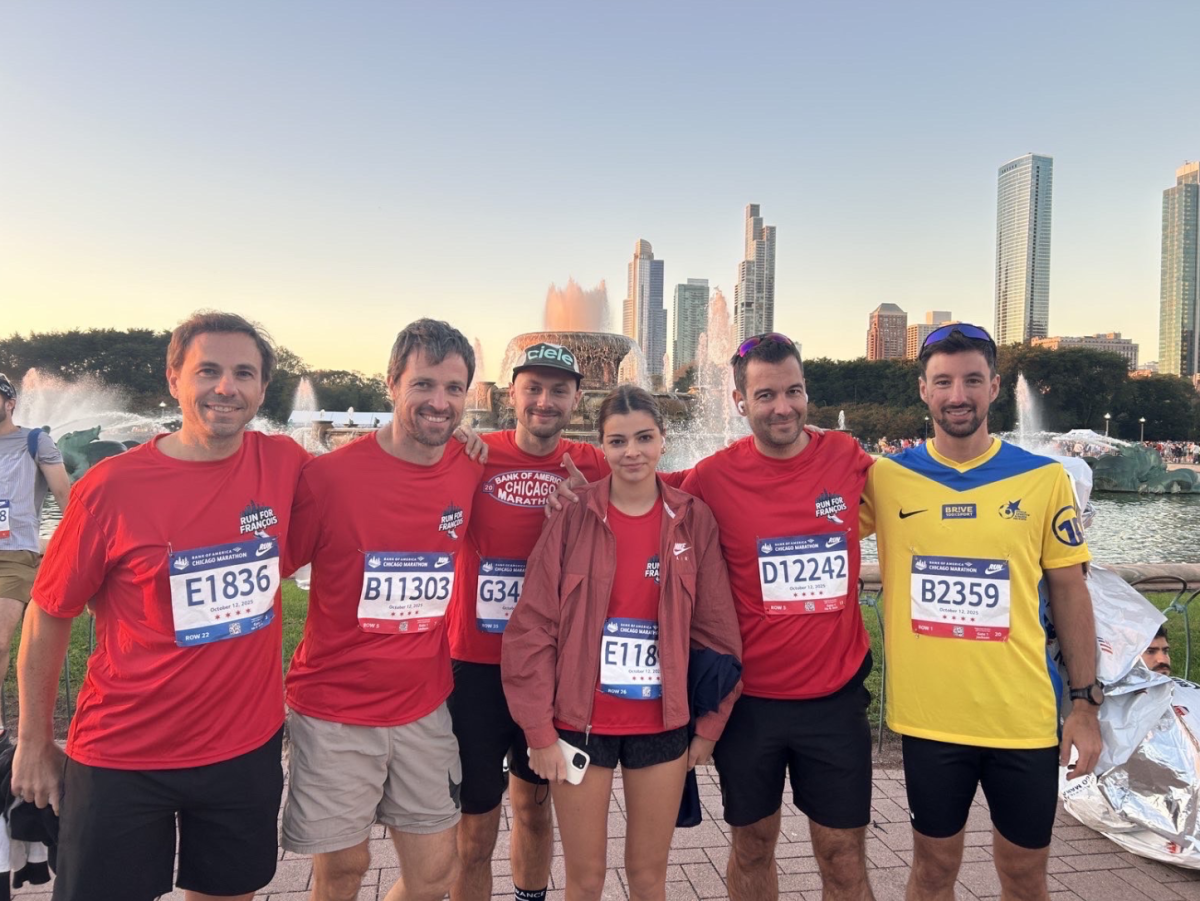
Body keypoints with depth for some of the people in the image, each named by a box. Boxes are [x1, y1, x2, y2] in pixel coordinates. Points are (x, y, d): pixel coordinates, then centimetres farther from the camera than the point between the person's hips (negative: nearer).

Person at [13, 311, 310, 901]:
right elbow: (48, 616, -4)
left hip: (249, 746, 3)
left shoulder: (284, 464, -8)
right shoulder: (110, 488, -14)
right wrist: (34, 742, 2)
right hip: (122, 758, -2)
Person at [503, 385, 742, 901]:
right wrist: (539, 730, -9)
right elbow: (532, 628, -7)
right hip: (581, 722, -1)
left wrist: (709, 725, 3)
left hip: (663, 724, 2)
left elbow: (716, 631, 2)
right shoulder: (573, 518, -7)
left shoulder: (693, 520, -2)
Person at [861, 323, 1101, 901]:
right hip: (928, 716, 0)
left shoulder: (1045, 478, -3)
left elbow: (1069, 592, 3)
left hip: (1024, 716, 1)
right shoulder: (884, 479, -5)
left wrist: (1085, 701, 2)